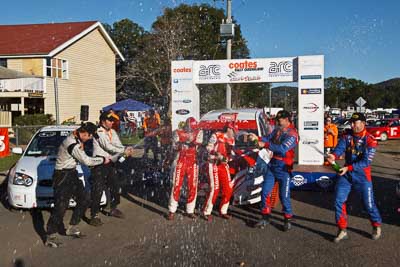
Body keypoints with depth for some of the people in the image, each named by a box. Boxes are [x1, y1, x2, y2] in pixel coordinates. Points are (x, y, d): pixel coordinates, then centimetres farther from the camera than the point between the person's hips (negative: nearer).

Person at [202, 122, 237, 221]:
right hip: (213, 164, -7)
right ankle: (206, 212, 0)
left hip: (224, 165, 7)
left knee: (228, 189, 3)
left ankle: (223, 211, 19)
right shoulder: (216, 136, -8)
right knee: (214, 189, -13)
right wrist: (217, 154, -26)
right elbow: (209, 148, -13)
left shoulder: (232, 140, 12)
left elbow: (231, 153, 15)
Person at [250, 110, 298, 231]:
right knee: (265, 192, 8)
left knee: (284, 195, -1)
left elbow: (282, 149, -27)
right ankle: (265, 218, 20)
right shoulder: (278, 129, 8)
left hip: (284, 167, -7)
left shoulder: (292, 134, -16)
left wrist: (265, 144, -29)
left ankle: (287, 220, 17)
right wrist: (258, 138, -12)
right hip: (272, 164, 7)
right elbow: (269, 138, 6)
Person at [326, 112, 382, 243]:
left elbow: (366, 162, -20)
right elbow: (340, 148, -17)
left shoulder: (370, 140, -14)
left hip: (362, 175, -4)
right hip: (346, 173, 4)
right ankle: (342, 230, 12)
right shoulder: (347, 136, -1)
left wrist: (348, 168, -31)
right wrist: (334, 155, -40)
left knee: (368, 203, 6)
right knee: (339, 200, -2)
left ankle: (377, 227, 34)